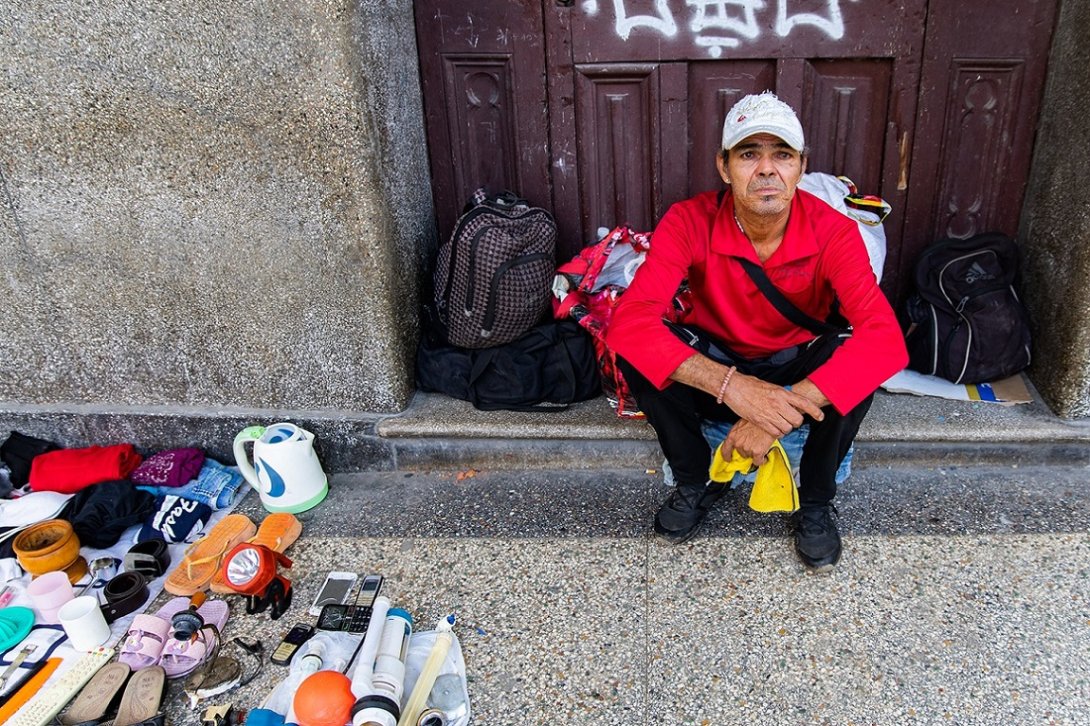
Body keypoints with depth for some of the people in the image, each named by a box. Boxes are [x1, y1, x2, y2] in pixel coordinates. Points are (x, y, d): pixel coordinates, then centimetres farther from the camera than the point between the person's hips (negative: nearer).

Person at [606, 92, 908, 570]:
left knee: (859, 360, -32)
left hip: (797, 372, 0)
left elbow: (885, 338, -35)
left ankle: (816, 501, -4)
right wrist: (729, 385, -47)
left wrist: (783, 410, -47)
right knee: (636, 351, -29)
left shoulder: (832, 231, -23)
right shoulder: (688, 222, -23)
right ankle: (696, 481, -2)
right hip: (715, 368, 0)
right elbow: (629, 322, -35)